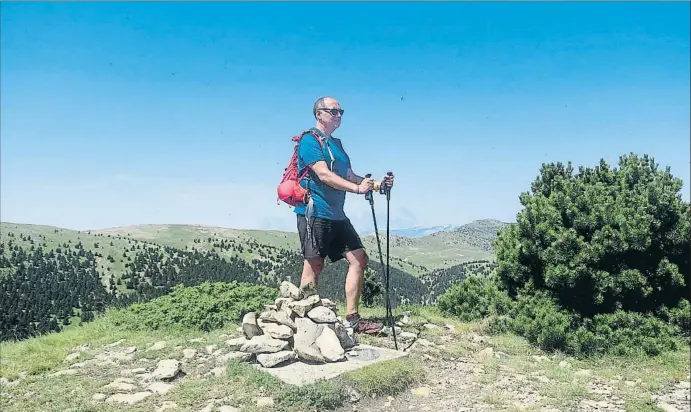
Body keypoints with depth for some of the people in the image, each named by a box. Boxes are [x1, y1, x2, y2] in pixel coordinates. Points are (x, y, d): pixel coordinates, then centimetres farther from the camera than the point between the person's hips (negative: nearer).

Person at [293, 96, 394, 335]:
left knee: (359, 259, 2)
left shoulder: (336, 144, 21)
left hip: (336, 215, 9)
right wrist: (358, 188, -26)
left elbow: (349, 175, 18)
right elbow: (324, 175, -19)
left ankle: (352, 319, 8)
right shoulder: (310, 140, -6)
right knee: (314, 264, -6)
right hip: (314, 213, -8)